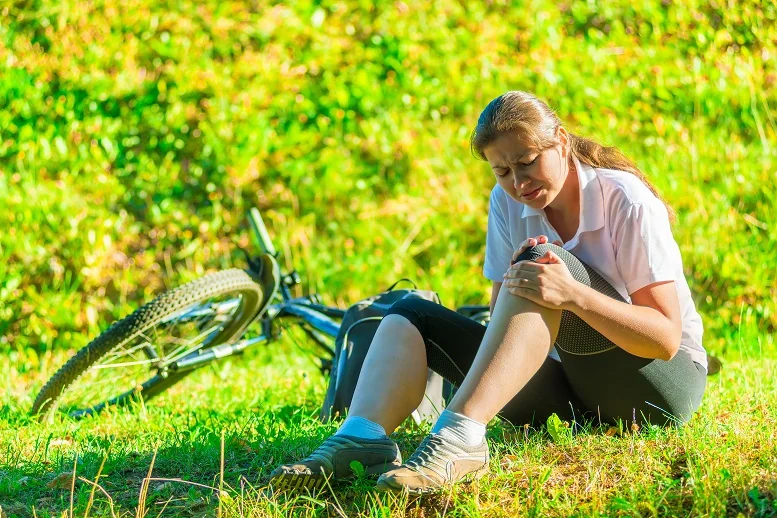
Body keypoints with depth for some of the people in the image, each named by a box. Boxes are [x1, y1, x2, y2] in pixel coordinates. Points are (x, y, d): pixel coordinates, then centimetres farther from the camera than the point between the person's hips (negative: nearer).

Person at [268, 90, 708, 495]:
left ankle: (458, 440, -44)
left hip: (664, 381, -6)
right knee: (413, 316, -6)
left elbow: (668, 337, -21)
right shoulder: (507, 202, 1)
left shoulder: (626, 201, -15)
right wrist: (515, 284, -22)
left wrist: (573, 294, -35)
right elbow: (504, 320, 2)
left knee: (544, 261, -30)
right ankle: (362, 439, -36)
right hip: (572, 389, 6)